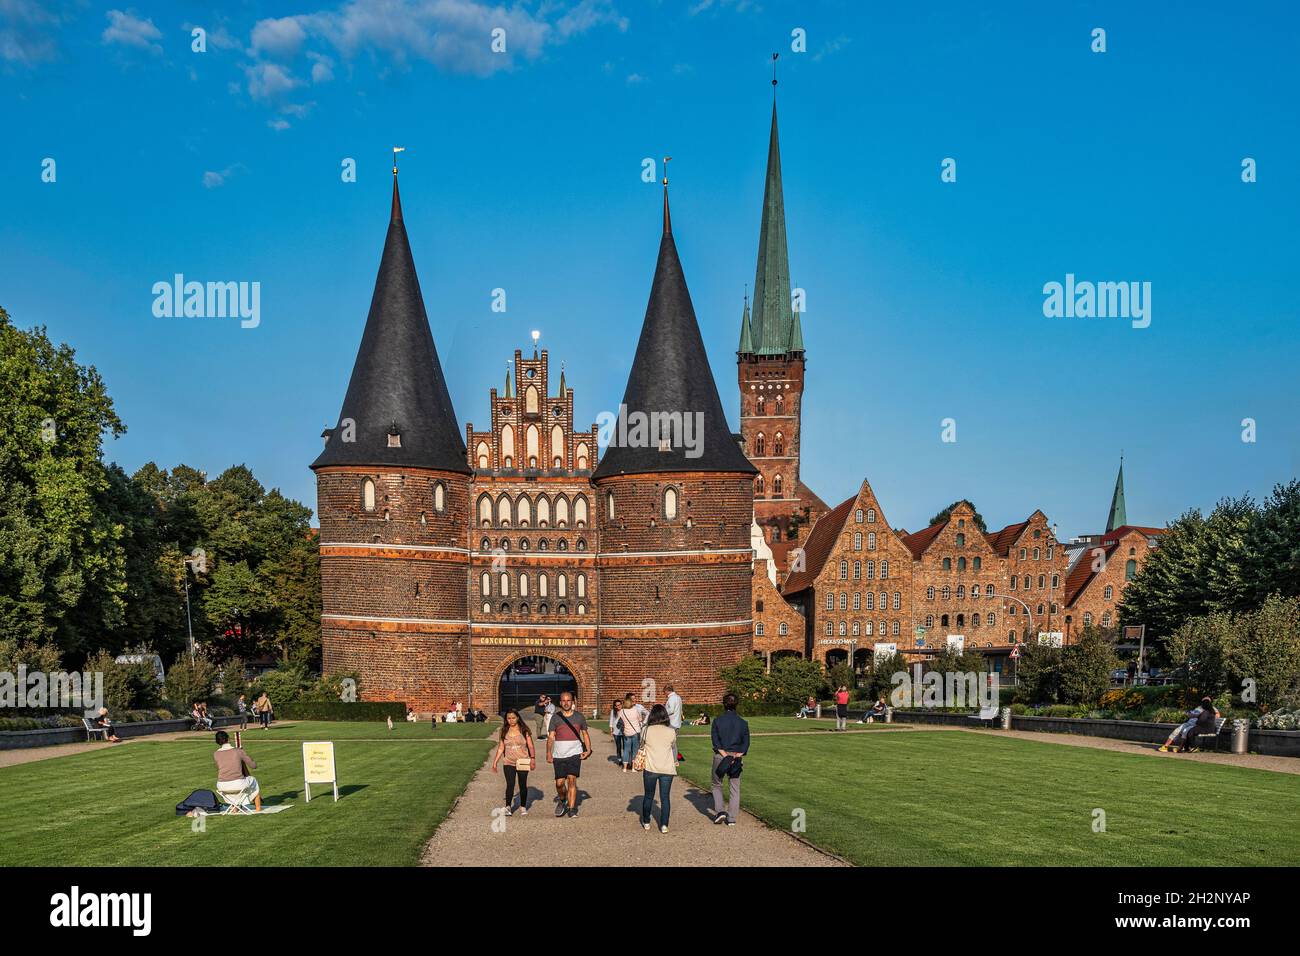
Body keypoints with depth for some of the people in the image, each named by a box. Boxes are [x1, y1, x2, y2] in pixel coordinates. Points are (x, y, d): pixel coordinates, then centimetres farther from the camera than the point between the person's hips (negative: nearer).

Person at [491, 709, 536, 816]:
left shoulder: (524, 730, -1)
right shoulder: (504, 731, 5)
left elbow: (530, 746, -1)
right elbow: (500, 748, 10)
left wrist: (532, 758, -13)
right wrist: (495, 762, 7)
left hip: (522, 762, -1)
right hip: (509, 763, 1)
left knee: (523, 785, 7)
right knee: (510, 784, -11)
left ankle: (523, 807, 19)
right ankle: (508, 807, -4)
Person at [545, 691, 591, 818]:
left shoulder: (579, 717, 7)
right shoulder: (555, 717, 4)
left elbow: (585, 734, 14)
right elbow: (551, 736, 2)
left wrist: (588, 750, 0)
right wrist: (548, 752, -9)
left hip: (574, 753, -1)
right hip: (559, 754, 1)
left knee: (572, 780, -13)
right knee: (559, 782, 2)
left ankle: (571, 809, -7)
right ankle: (562, 800, 33)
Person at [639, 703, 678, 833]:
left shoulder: (647, 731, -8)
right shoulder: (671, 732, -5)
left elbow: (641, 746, 7)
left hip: (650, 768, 0)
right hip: (667, 769, 0)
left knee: (648, 796, 16)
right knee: (665, 797, 7)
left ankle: (646, 822, 27)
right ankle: (664, 825, 3)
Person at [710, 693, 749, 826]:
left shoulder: (718, 720, -4)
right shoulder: (743, 722, 1)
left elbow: (715, 741, -10)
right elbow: (746, 743, -4)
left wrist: (724, 755, -13)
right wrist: (736, 756, -9)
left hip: (720, 755, -1)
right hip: (736, 757, 1)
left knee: (717, 785, 17)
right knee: (734, 789, 9)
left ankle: (719, 811, 3)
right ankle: (731, 818, 8)